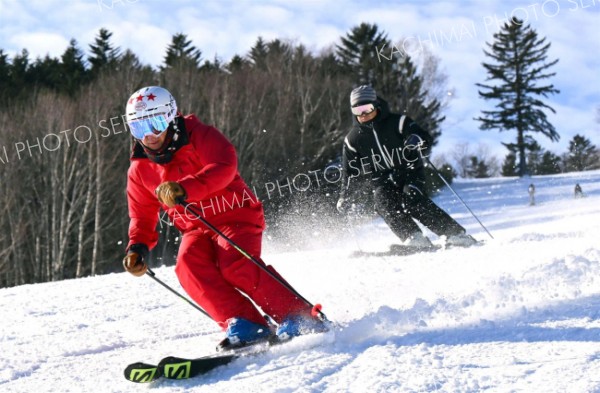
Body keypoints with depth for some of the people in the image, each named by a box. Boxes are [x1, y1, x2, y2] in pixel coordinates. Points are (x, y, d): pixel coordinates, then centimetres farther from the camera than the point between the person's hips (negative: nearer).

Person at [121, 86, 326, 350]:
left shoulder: (199, 136, -9)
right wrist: (138, 247, -4)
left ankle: (299, 318, -24)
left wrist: (185, 189, -41)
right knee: (188, 266, -28)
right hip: (196, 229, 5)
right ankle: (243, 323, -32)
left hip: (235, 215, -5)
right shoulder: (140, 169, 7)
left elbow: (224, 166, -27)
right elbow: (142, 215, 17)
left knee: (236, 267, -31)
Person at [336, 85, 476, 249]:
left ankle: (455, 234, -30)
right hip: (383, 181, 3)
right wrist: (345, 197, 8)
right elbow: (351, 172, 14)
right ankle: (414, 237, -40)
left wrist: (416, 140, -35)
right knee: (384, 204, -29)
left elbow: (426, 139, -12)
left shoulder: (396, 122, -6)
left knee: (411, 200, -30)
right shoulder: (353, 139, 5)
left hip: (409, 172, -3)